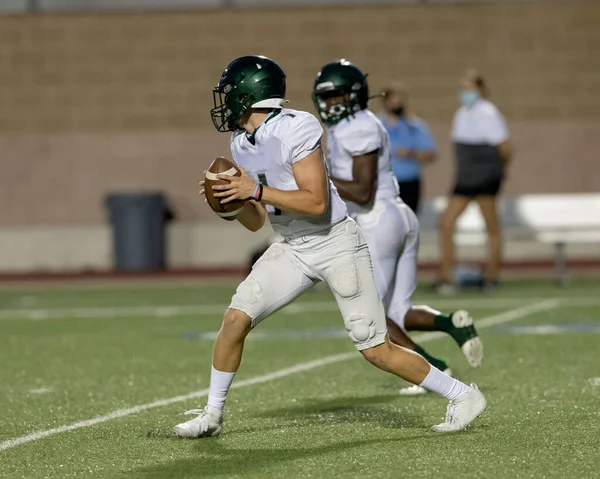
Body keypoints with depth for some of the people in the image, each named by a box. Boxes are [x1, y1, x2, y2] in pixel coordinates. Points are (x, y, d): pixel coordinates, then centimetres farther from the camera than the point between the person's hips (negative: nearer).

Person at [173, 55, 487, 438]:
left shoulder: (295, 129, -21)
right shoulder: (242, 144, 4)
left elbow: (316, 203, -25)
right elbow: (256, 222, 9)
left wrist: (256, 191, -27)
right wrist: (231, 199, -11)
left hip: (336, 243, -7)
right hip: (293, 248, 7)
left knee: (376, 349, -6)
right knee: (236, 318, -5)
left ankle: (463, 396, 9)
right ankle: (212, 415, 9)